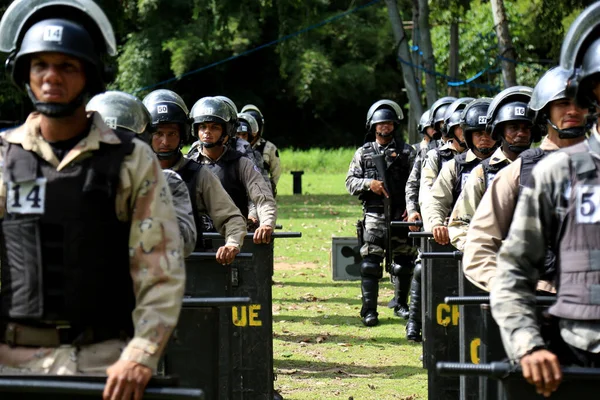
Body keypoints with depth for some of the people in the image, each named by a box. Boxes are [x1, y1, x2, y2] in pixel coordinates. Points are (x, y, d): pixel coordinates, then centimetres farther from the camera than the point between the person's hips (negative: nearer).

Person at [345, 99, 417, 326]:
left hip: (401, 214, 1)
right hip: (375, 214, -1)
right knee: (370, 263, -8)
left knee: (403, 263, 7)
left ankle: (401, 304, 22)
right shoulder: (363, 153, 11)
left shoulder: (406, 152, 8)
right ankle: (369, 311, -7)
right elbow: (350, 182, 8)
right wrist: (369, 184, -10)